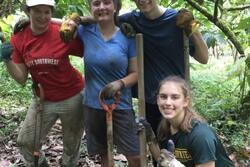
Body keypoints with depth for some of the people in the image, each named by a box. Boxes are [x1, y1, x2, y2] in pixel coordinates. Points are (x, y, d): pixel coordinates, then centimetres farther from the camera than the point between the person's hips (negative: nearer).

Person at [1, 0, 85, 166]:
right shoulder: (19, 39, -8)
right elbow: (22, 79, -6)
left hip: (72, 98, -2)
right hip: (43, 100, 3)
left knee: (72, 145, 17)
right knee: (25, 143, 12)